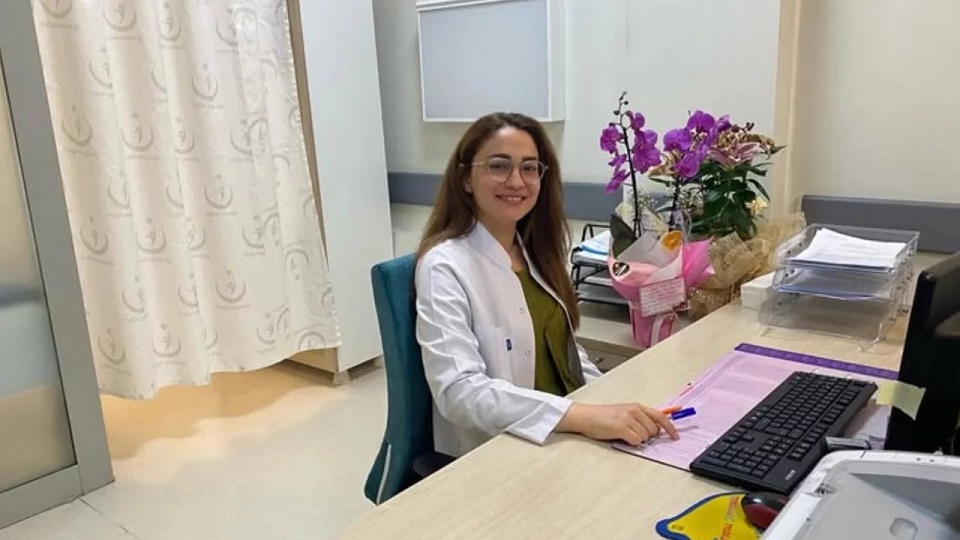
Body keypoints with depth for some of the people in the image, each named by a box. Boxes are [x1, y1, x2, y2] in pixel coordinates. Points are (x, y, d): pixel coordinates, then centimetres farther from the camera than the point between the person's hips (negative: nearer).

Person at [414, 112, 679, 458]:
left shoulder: (534, 251, 8)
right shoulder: (445, 266, -16)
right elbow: (458, 390, -26)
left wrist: (617, 406, 2)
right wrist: (584, 417, -34)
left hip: (566, 436, 7)